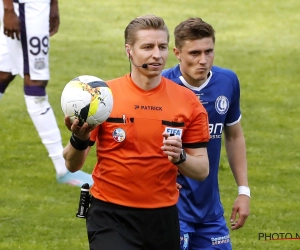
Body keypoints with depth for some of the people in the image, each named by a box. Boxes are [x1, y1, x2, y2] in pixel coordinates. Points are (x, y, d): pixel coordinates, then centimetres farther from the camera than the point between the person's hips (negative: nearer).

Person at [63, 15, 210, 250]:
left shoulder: (188, 102, 2)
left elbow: (202, 170, 5)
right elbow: (72, 165, -4)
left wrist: (180, 157, -17)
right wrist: (79, 140, -26)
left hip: (162, 219, 3)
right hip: (111, 217, -3)